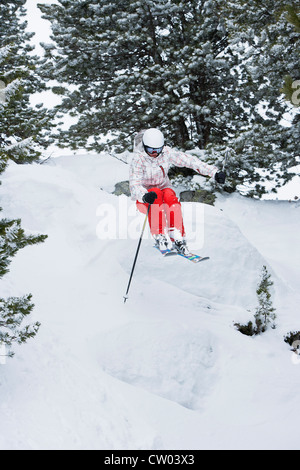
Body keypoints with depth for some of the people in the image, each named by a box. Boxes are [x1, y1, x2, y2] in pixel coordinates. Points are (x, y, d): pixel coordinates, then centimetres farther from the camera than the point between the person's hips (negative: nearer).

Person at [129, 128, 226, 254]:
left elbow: (189, 160, -13)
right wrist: (145, 196, -53)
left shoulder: (167, 153, -11)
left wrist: (214, 172, -22)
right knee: (157, 193, -36)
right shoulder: (139, 159, -19)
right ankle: (160, 237, -39)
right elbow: (134, 185, -30)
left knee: (170, 196, -32)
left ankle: (177, 238, -35)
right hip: (144, 198, -2)